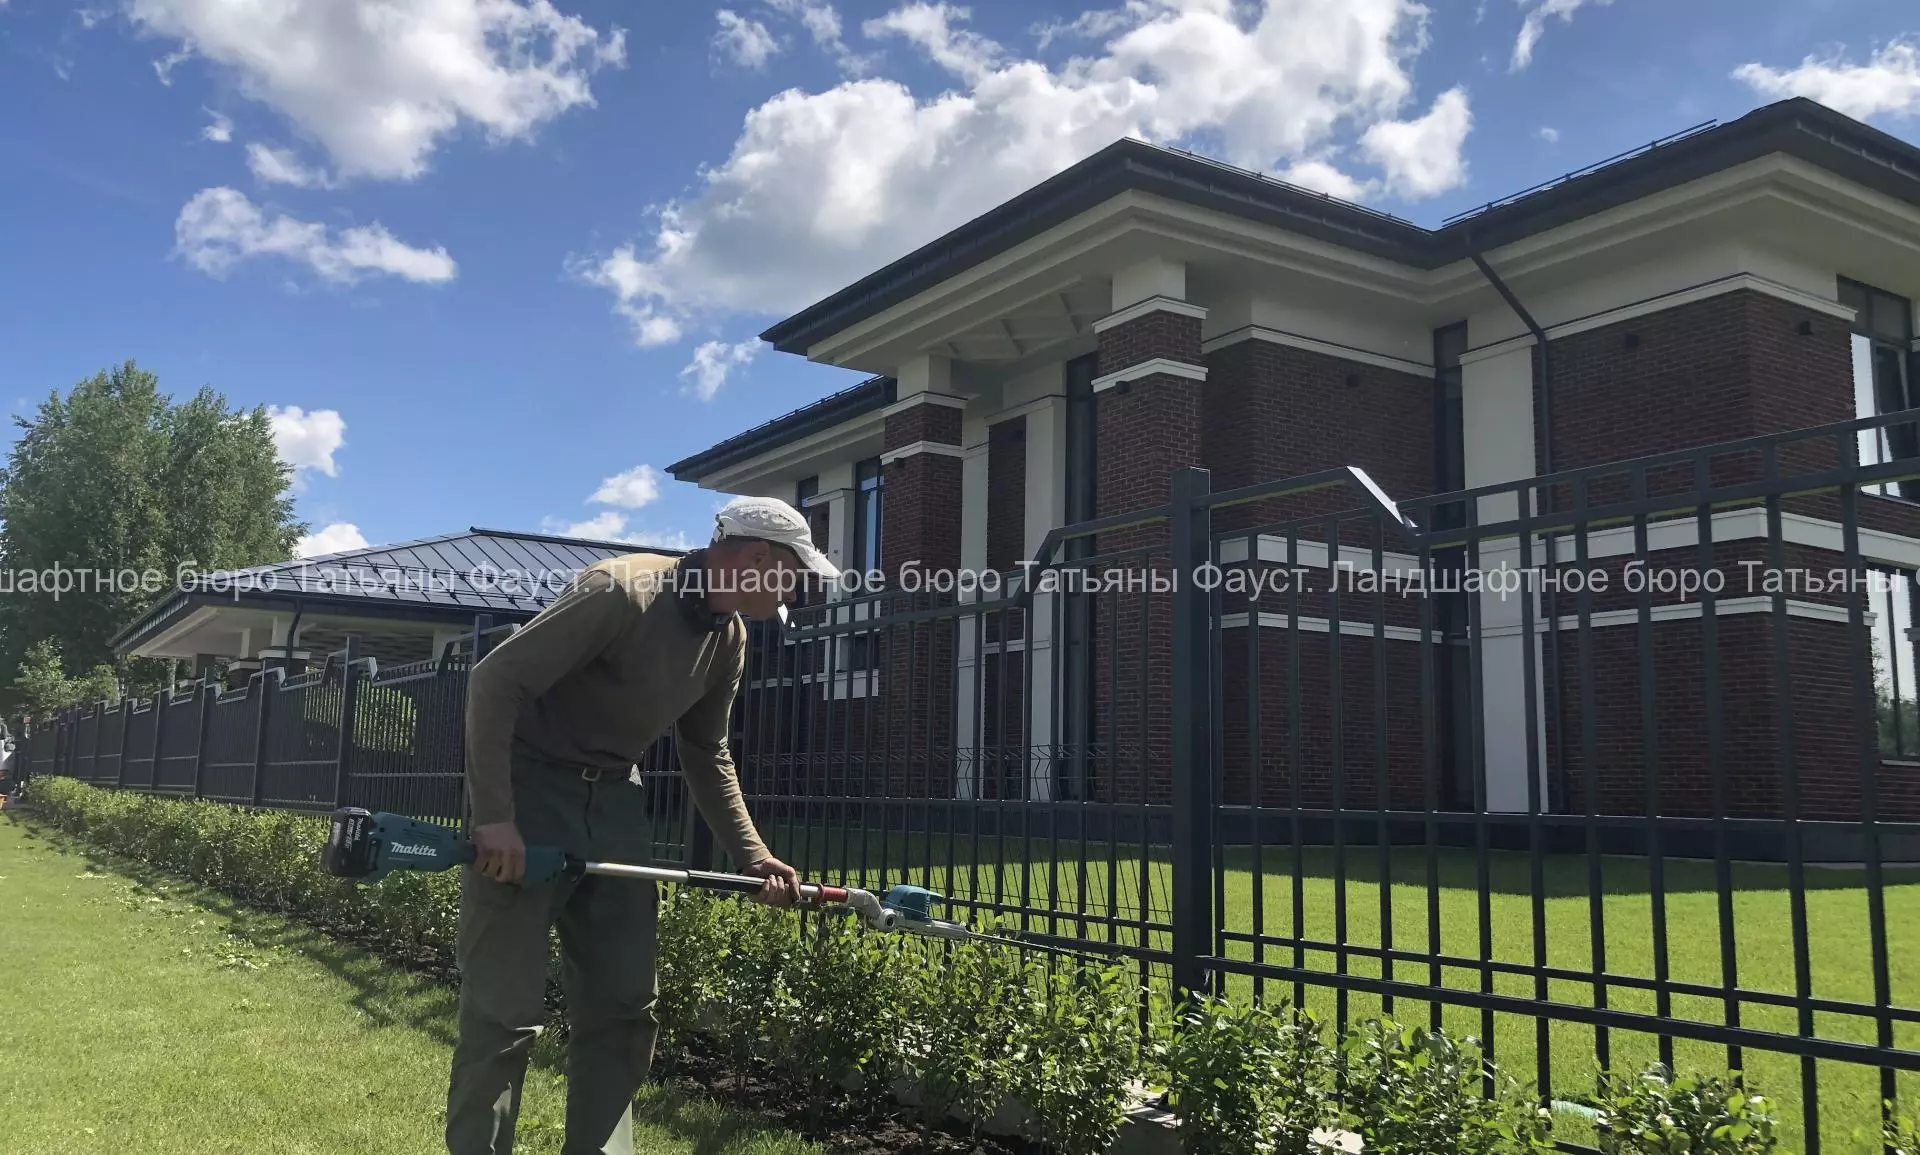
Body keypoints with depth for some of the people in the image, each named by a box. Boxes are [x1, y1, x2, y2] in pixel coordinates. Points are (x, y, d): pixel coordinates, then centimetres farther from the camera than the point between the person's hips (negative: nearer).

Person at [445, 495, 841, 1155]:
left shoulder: (729, 641, 3)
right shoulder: (621, 591, -22)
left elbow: (707, 756, 16)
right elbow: (494, 679, -23)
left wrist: (751, 854, 8)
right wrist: (492, 816, -25)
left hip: (614, 799, 8)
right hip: (528, 786, -8)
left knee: (624, 1002, 7)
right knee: (507, 1007, -5)